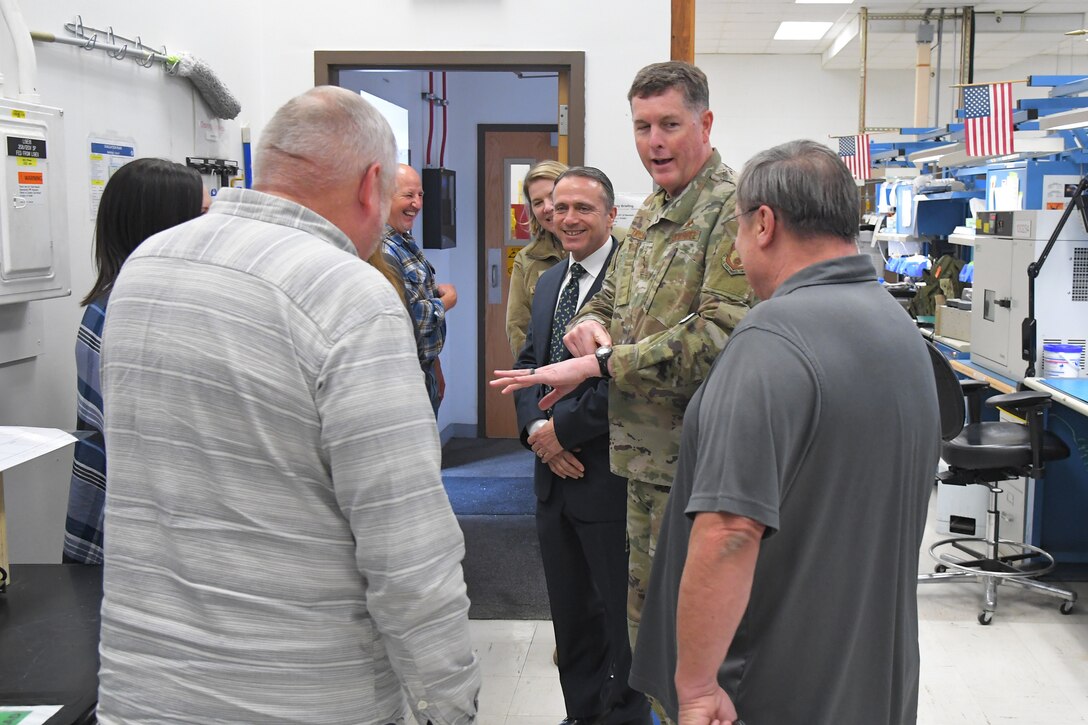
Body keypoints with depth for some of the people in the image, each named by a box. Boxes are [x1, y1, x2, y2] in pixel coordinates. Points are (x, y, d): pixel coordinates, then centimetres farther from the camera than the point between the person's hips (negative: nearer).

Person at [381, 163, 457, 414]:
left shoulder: (407, 242, 9)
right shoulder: (382, 250, -21)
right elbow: (408, 317, -26)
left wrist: (435, 368, 19)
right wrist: (447, 301, -6)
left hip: (425, 370, 9)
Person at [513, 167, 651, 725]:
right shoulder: (548, 282, 14)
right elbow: (528, 362, 14)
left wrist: (562, 428, -15)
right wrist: (535, 429, -3)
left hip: (610, 476, -8)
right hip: (555, 475, 8)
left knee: (621, 611, 5)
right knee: (570, 611, 18)